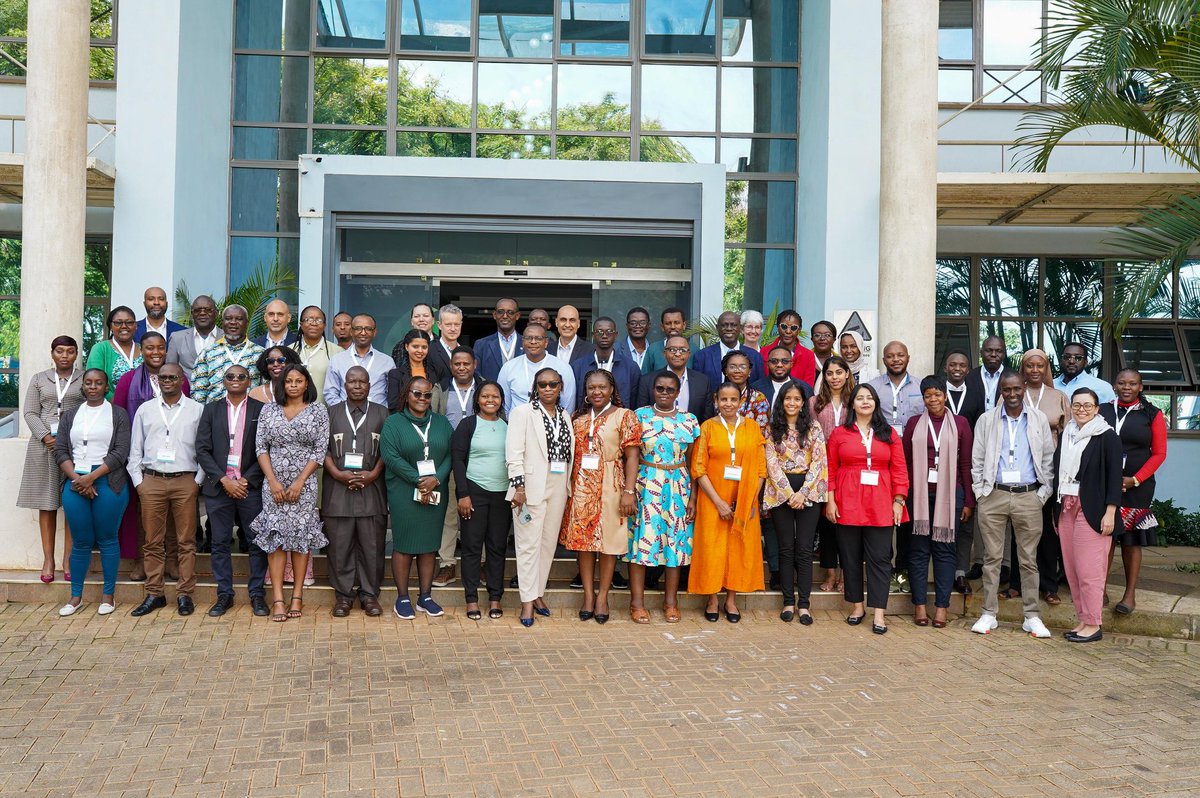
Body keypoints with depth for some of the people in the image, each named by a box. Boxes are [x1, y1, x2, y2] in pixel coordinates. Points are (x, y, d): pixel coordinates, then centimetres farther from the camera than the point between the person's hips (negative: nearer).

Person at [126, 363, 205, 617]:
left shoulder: (197, 410, 5)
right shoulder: (145, 410, 12)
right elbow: (135, 450, 13)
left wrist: (198, 481, -3)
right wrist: (138, 481, 4)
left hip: (185, 482, -2)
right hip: (151, 482, 2)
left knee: (186, 541, 1)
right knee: (153, 541, 4)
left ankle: (185, 594, 6)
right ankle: (154, 594, 11)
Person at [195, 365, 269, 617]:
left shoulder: (260, 410, 4)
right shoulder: (211, 410, 9)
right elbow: (202, 450, 3)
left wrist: (247, 480, -9)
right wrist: (224, 480, -8)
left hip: (251, 486, -1)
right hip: (219, 487, 2)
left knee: (257, 542, 1)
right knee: (220, 544, 5)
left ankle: (257, 594, 10)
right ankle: (224, 594, 15)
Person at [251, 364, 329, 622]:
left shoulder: (318, 411, 1)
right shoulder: (269, 410, 6)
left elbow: (320, 450, -3)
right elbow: (261, 446, 3)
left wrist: (299, 482, -9)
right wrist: (273, 481, -7)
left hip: (304, 483, -1)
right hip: (273, 483, 1)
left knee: (301, 535, 2)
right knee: (274, 535, -3)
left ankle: (297, 595, 10)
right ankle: (277, 599, -2)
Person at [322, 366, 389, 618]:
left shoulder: (381, 413, 11)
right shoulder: (331, 413, 12)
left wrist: (373, 474, -8)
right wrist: (338, 474, -9)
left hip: (371, 487, 0)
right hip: (338, 488, 0)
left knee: (371, 544, 1)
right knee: (340, 544, 2)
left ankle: (369, 594, 12)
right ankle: (343, 594, 12)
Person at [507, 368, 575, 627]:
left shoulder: (564, 416, 14)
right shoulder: (522, 412, -1)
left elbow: (569, 452, 13)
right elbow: (514, 453, -8)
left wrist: (569, 488, 6)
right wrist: (518, 487, -15)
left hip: (558, 488, 5)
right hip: (531, 486, -5)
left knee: (549, 542, 8)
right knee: (529, 543, -4)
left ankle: (538, 593, 18)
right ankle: (528, 601, 1)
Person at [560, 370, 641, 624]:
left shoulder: (624, 416, -1)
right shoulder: (578, 418, 11)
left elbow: (632, 456, -6)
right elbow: (570, 455, 13)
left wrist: (628, 491, -14)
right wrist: (567, 486, 4)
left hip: (610, 486, -3)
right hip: (581, 487, 3)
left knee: (608, 539, 0)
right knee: (582, 538, 3)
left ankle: (602, 596, 10)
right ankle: (588, 595, 12)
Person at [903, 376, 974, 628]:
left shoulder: (959, 423, 5)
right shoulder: (914, 423, 7)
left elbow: (966, 464, 4)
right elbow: (905, 463, 6)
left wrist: (969, 501, 1)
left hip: (950, 494, 0)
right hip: (920, 493, 1)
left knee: (945, 549, 3)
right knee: (918, 549, 3)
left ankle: (941, 606, 8)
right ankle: (919, 605, 9)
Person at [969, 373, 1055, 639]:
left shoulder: (1039, 420, 7)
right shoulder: (986, 420, 6)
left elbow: (1048, 459, 8)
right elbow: (977, 460, 7)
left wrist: (1043, 494, 2)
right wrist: (980, 493, 1)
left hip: (1028, 497, 0)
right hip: (993, 496, 0)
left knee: (1029, 559, 4)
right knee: (992, 557, 3)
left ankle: (1032, 616, 11)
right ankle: (989, 614, 9)